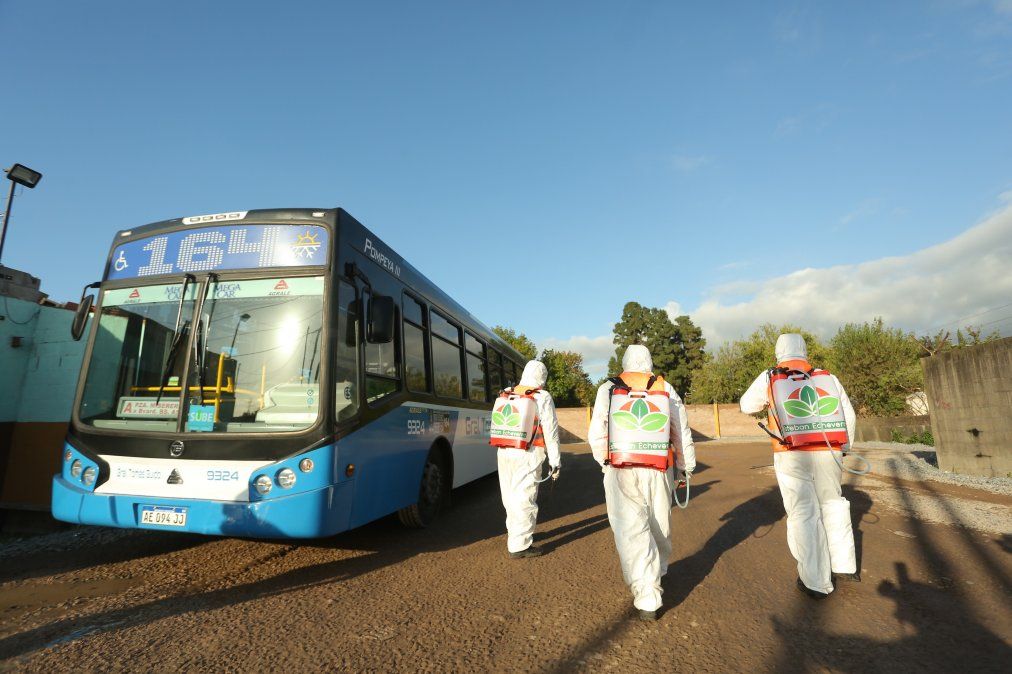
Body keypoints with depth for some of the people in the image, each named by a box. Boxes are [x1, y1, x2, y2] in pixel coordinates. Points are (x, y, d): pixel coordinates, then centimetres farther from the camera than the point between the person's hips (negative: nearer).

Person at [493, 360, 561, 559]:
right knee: (525, 499, 2)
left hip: (505, 453, 6)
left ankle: (513, 532, 36)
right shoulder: (542, 398, -7)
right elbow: (551, 432, -7)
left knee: (511, 496, 19)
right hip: (529, 455, -5)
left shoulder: (506, 395, 7)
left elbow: (496, 426, 9)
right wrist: (555, 462, -1)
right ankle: (519, 546, 10)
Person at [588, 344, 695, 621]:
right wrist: (686, 468, 17)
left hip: (621, 473, -2)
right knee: (659, 527, 20)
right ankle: (657, 572, 41)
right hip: (659, 473, 2)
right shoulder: (666, 389, 6)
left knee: (631, 532, 1)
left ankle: (647, 600, -5)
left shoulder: (608, 389, 2)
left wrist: (605, 462, 16)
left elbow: (596, 435, 1)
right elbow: (682, 434, 7)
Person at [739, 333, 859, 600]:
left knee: (804, 514, 5)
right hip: (828, 454, 3)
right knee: (833, 505, 23)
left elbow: (746, 406, 13)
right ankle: (845, 566, 34)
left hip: (792, 457, -3)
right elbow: (848, 416, 12)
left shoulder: (769, 379, 1)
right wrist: (843, 448, 25)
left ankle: (816, 583, 13)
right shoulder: (828, 377, 9)